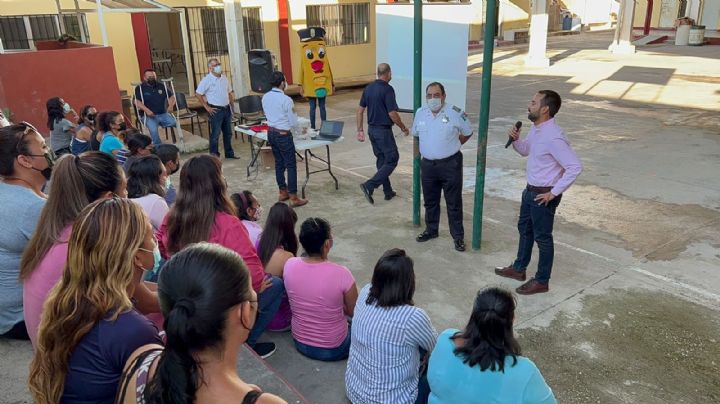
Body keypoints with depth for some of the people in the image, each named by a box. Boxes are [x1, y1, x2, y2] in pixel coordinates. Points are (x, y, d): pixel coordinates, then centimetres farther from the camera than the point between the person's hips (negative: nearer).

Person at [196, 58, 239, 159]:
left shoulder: (224, 78, 9)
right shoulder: (207, 80, -10)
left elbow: (230, 92, 20)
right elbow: (199, 94, -10)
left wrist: (231, 104, 11)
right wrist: (207, 107, -11)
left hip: (226, 109, 7)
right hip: (216, 110, -6)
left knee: (228, 133, 14)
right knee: (215, 134, -2)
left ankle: (229, 153, 26)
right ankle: (214, 155, 8)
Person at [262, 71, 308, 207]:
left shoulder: (265, 97, 1)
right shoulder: (286, 100, -20)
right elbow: (293, 122, -14)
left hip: (271, 132, 8)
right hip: (283, 135, -8)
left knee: (279, 163, 18)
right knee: (291, 165, 0)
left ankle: (283, 192, 28)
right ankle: (293, 197, 3)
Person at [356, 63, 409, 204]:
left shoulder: (368, 88, 6)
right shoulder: (387, 89, -16)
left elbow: (359, 110, 7)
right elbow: (392, 114, -19)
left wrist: (360, 130, 13)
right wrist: (403, 128, -6)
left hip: (371, 129, 8)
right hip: (383, 130, -8)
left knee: (381, 159, 16)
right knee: (392, 159, 2)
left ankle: (388, 191, 23)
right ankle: (369, 185, -10)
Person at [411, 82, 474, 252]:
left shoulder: (455, 113, -11)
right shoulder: (420, 113, 1)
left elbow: (467, 133, 2)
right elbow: (415, 133, 18)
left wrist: (451, 146, 4)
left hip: (450, 164, -4)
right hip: (428, 164, 4)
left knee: (454, 203, 3)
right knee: (430, 201, 17)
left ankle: (458, 236, 15)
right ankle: (431, 230, 35)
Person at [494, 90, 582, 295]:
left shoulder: (554, 137, -28)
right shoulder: (536, 128, 1)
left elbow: (575, 167, -29)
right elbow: (525, 150, 18)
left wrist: (554, 193, -23)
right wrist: (515, 139, -4)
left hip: (543, 195, -9)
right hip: (530, 190, 9)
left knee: (542, 237, 6)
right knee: (524, 229, 23)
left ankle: (541, 281, 24)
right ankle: (518, 268, 43)